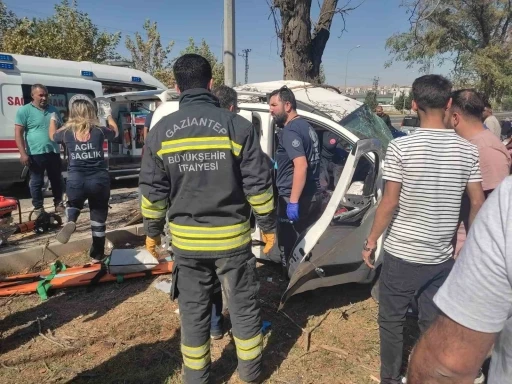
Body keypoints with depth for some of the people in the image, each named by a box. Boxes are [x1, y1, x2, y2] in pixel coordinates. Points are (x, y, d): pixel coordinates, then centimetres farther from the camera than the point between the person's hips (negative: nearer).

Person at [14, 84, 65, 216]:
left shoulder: (54, 110, 10)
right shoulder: (24, 110, -4)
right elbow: (18, 133, -8)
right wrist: (23, 153, -16)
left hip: (54, 152, 4)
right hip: (35, 153, -4)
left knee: (56, 180, 13)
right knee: (36, 182, 5)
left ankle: (59, 204, 26)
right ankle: (38, 208, 16)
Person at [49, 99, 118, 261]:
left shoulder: (66, 132, 3)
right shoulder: (99, 130, 0)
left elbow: (52, 136, 26)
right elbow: (115, 132, 22)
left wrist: (53, 120, 45)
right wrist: (109, 116, 38)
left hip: (76, 181, 1)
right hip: (99, 180, -1)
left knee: (74, 204, 31)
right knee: (98, 217, 12)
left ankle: (70, 222, -3)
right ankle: (97, 254, 21)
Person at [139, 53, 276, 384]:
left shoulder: (161, 131, -2)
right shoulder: (237, 125, -9)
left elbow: (153, 190, 2)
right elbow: (258, 185, -8)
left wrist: (153, 231, 15)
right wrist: (268, 226, 4)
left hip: (186, 239, 2)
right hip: (231, 236, -1)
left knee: (193, 310, 17)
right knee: (243, 305, 16)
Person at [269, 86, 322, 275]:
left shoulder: (290, 131, -15)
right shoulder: (306, 126, 14)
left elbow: (301, 165, -26)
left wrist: (293, 201, -27)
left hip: (293, 198, -10)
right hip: (313, 196, 10)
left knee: (289, 248, 2)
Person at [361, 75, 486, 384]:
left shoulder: (401, 147, -14)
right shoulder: (468, 150, -2)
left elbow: (390, 203, -13)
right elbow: (478, 204, 3)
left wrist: (371, 241, -1)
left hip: (402, 254, -4)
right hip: (442, 257, 4)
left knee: (392, 320, 14)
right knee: (434, 323, 17)